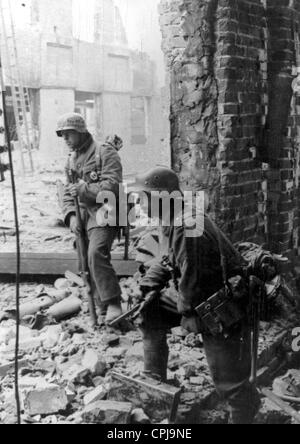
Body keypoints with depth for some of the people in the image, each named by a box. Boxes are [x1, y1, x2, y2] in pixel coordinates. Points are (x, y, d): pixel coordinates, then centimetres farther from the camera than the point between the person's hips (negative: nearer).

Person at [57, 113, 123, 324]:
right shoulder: (72, 161, 17)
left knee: (96, 253, -29)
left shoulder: (105, 153, -7)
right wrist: (71, 215, -2)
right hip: (83, 216, 9)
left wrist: (83, 189, -20)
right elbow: (68, 194, 16)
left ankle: (113, 304, -23)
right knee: (85, 262, 10)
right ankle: (104, 307, 23)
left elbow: (112, 187, -18)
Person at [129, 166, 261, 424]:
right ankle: (154, 380, 23)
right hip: (197, 294, 10)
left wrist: (188, 313, -15)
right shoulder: (172, 220, 2)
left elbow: (191, 277, -28)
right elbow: (166, 260, 14)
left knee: (228, 378, -3)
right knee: (151, 311, 14)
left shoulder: (187, 229, -32)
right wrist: (147, 288, 4)